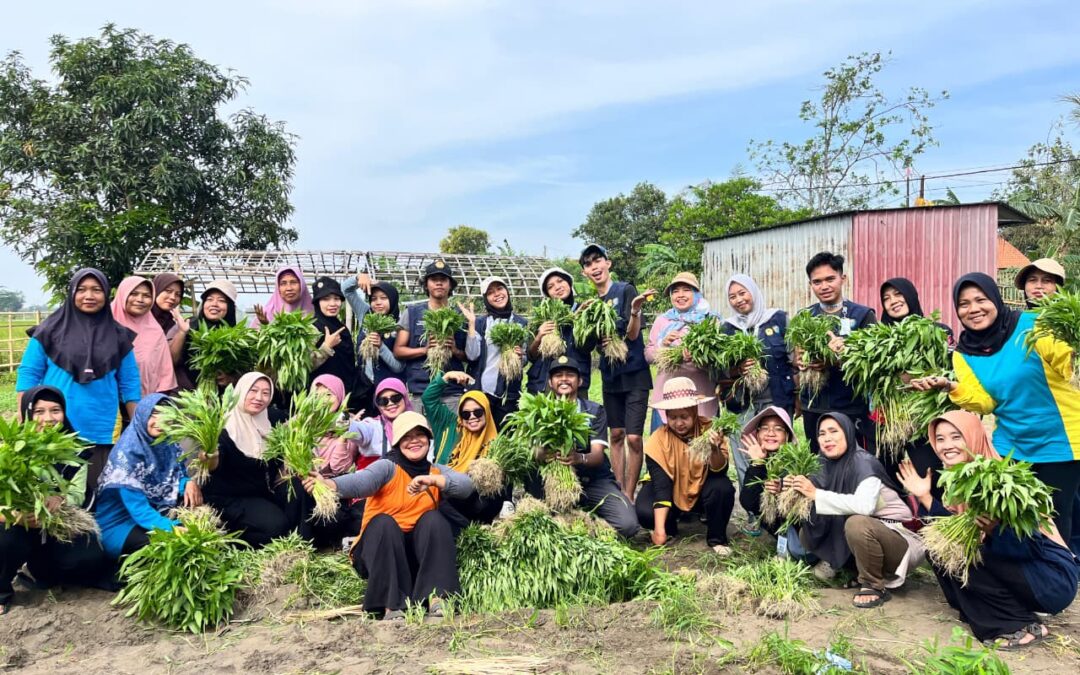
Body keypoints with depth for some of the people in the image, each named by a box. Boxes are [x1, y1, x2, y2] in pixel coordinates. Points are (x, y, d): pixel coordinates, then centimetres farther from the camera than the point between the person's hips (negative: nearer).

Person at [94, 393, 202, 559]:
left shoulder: (170, 444, -1)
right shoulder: (127, 452, -21)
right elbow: (137, 509, -28)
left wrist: (189, 483, -18)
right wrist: (172, 528, -42)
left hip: (157, 510, 7)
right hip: (122, 522, -7)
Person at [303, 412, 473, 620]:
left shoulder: (436, 471, 4)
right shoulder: (388, 467, -8)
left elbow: (466, 485, -15)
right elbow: (363, 480, -30)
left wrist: (433, 480, -34)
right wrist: (328, 484, -51)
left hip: (421, 553, 3)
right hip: (381, 552, -2)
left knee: (434, 519, -22)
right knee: (384, 522, -29)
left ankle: (436, 597, -28)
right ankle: (391, 605, -34)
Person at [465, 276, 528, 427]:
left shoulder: (522, 323, 8)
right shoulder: (480, 322, 6)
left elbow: (528, 358, 12)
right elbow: (472, 355, -7)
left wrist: (521, 356, -10)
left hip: (510, 392, 1)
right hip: (482, 390, -1)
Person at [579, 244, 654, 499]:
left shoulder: (626, 291, -9)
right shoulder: (592, 302, 8)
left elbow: (632, 334, -15)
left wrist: (635, 311, -33)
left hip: (634, 373, -6)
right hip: (610, 375, 6)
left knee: (633, 438, -8)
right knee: (616, 434, 12)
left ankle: (629, 496, 4)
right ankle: (618, 492, 20)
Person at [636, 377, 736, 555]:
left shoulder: (709, 429, -20)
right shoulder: (658, 439, -23)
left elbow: (719, 471, -25)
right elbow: (661, 484, -25)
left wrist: (715, 449, -48)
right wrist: (659, 529, -31)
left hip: (702, 489, 1)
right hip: (671, 491, -1)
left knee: (723, 487, -32)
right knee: (645, 513, -30)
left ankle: (716, 538, -5)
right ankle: (669, 527, 8)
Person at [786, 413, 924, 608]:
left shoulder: (863, 461, -22)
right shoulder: (830, 465, 0)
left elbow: (865, 505, -38)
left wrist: (816, 494, -33)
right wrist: (799, 490, -19)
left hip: (901, 543, -7)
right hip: (869, 535, 7)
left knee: (856, 523, -35)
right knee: (807, 534, -4)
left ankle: (874, 587, -13)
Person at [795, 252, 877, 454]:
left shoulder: (862, 315, -2)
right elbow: (796, 358, 9)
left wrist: (841, 357, -22)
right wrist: (801, 361, -14)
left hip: (851, 407, -3)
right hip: (813, 407, 4)